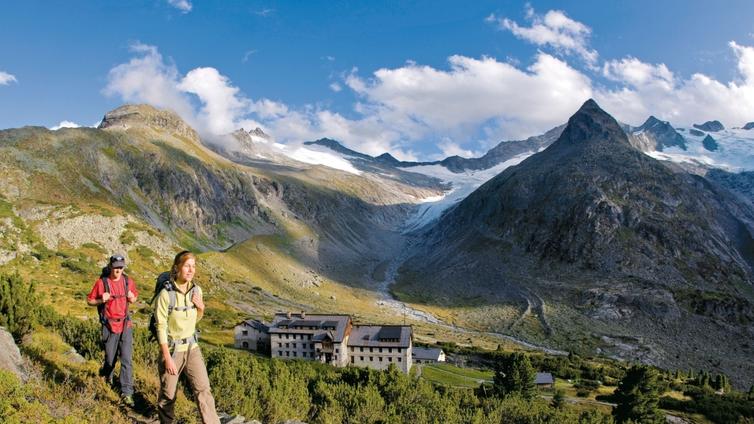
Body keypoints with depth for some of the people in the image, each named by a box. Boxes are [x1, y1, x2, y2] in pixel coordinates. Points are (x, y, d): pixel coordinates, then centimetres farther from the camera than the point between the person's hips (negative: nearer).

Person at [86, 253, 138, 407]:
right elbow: (89, 301, 1)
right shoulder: (101, 282, -8)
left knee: (126, 359, -5)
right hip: (109, 326, -2)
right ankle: (107, 375, 47)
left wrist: (132, 298, -8)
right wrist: (101, 300, -18)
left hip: (125, 325, 2)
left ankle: (127, 393, -1)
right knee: (110, 358, 12)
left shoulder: (128, 281, 0)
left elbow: (134, 297, 15)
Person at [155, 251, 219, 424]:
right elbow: (161, 327, -15)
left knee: (203, 389, -6)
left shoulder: (196, 290, -3)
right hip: (171, 348, -4)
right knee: (168, 395, 11)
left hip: (192, 347, 4)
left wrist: (201, 308, -9)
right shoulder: (166, 294, -18)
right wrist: (168, 357, -15)